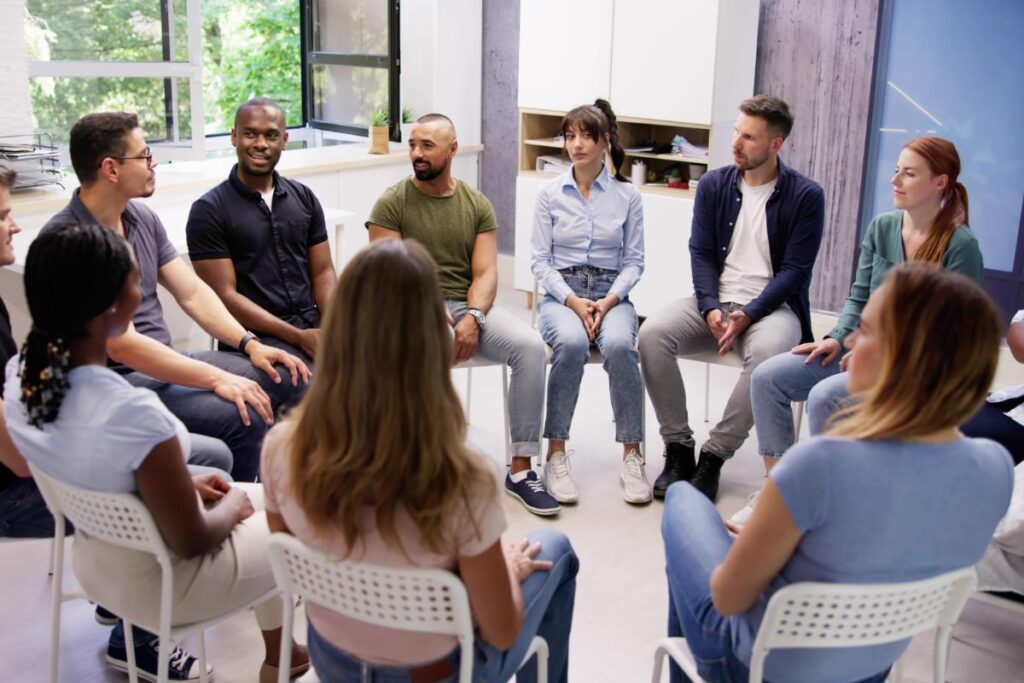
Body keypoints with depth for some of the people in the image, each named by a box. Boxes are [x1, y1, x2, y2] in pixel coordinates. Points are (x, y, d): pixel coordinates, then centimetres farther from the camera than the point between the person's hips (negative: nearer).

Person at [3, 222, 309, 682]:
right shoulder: (133, 413, -37)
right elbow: (190, 541, -23)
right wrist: (233, 507, -3)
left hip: (93, 562, 7)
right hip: (158, 583, -7)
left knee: (262, 496, 26)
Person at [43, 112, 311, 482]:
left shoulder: (143, 217, 6)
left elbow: (192, 292, 8)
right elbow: (121, 345, -24)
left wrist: (249, 343, -6)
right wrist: (216, 379, -26)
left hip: (166, 363, 9)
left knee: (289, 376, 0)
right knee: (243, 419, -27)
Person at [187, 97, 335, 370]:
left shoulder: (304, 198, 12)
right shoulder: (209, 210, -2)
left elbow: (322, 273, 13)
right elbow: (225, 296, -7)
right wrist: (298, 337, -15)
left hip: (313, 324, 5)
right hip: (256, 336, -5)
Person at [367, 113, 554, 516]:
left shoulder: (477, 206, 10)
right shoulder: (392, 203, 1)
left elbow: (486, 274, 3)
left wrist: (472, 317, -17)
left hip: (469, 306, 3)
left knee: (531, 346, -22)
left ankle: (521, 469, -15)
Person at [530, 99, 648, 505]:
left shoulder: (627, 196, 5)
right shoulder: (550, 194, 5)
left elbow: (633, 261, 4)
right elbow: (539, 261, 2)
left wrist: (609, 300, -13)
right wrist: (572, 301, -13)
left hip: (611, 293, 0)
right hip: (561, 292, 0)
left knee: (619, 345, -33)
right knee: (571, 342, -34)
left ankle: (631, 455, -21)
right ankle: (556, 454, -25)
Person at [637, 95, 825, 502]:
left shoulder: (805, 196, -3)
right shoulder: (713, 185, 7)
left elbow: (795, 271, -7)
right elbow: (701, 253, 4)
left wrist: (747, 316, -20)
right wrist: (711, 310, -13)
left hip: (771, 306, -3)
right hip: (715, 302, 4)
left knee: (767, 351, -38)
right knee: (652, 333, -24)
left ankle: (713, 457, -23)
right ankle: (678, 448, -13)